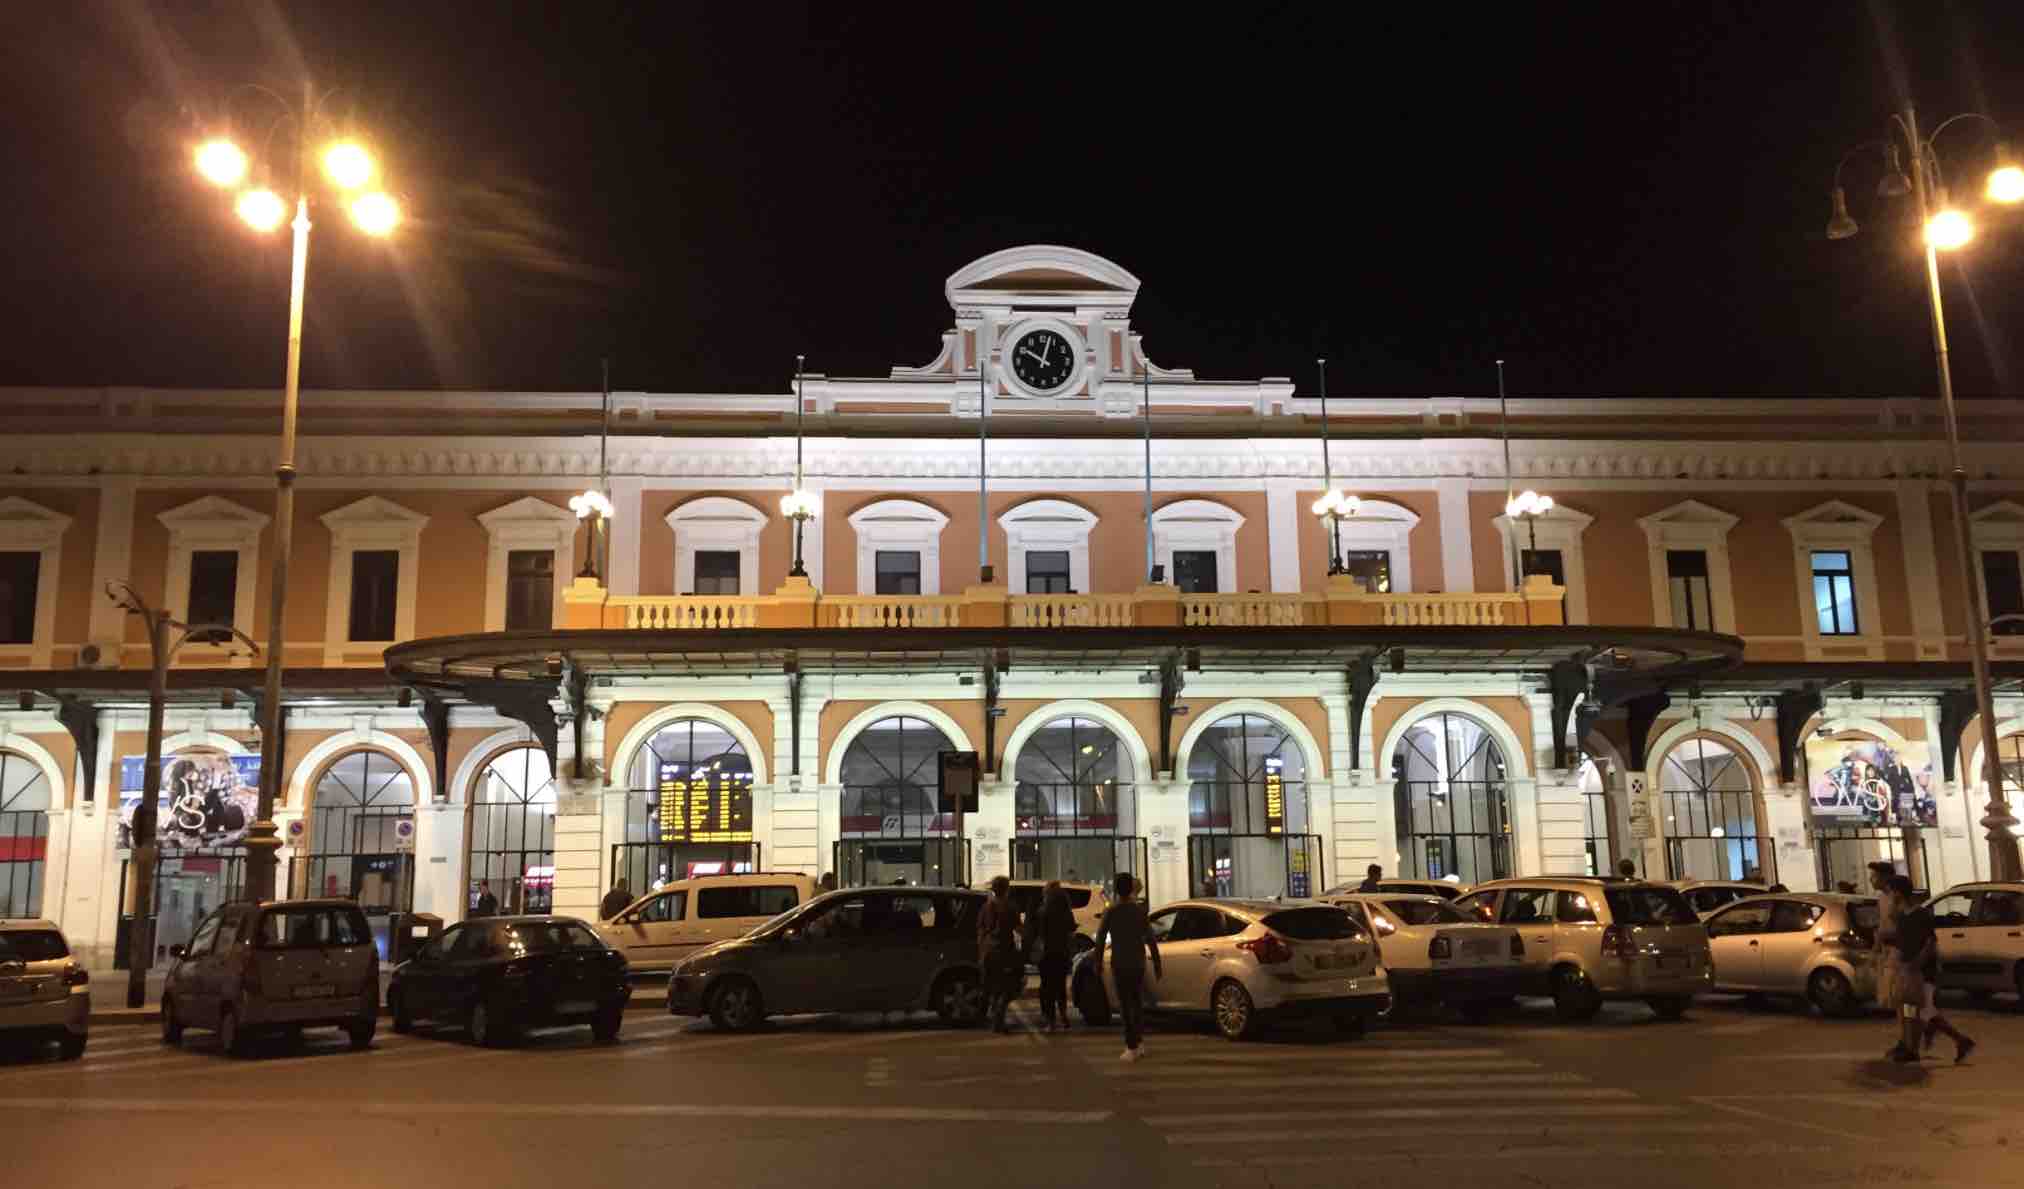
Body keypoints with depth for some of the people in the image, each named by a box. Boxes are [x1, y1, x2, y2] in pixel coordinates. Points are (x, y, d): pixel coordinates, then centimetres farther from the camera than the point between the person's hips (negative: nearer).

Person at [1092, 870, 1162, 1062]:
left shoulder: (1111, 911, -5)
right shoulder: (1140, 909, 1)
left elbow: (1100, 938, -7)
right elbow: (1150, 939, 0)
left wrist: (1098, 964, 1)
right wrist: (1157, 963, 5)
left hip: (1119, 964, -3)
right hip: (1138, 962, 3)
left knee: (1125, 1005, -1)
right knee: (1138, 1002, 18)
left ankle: (1132, 1048, -4)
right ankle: (1140, 1042, 20)